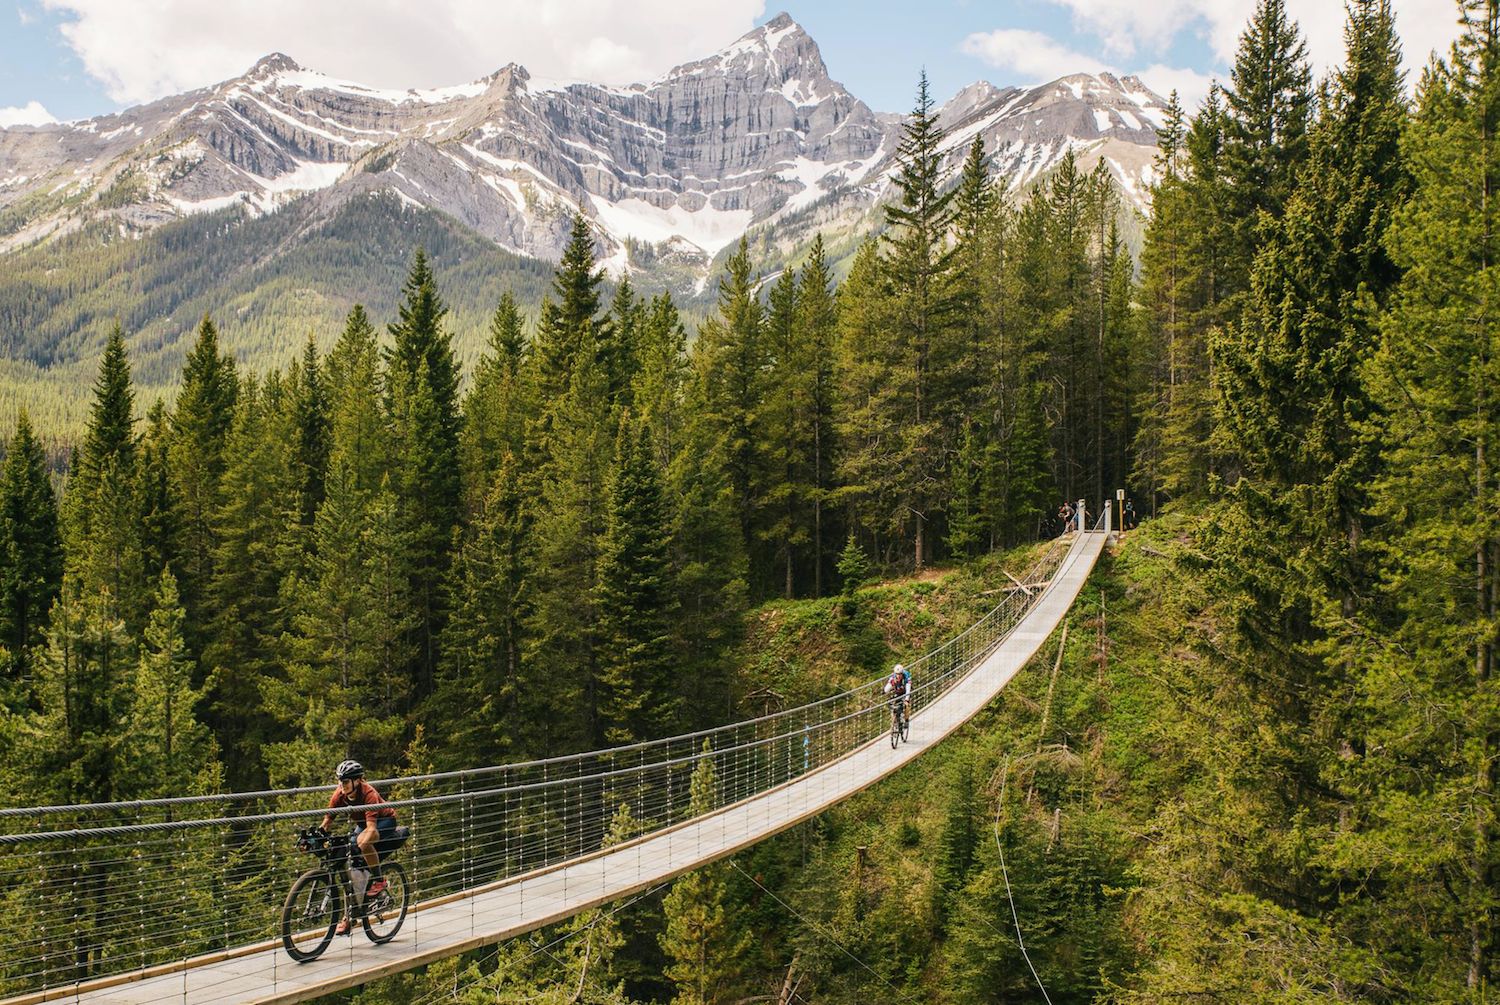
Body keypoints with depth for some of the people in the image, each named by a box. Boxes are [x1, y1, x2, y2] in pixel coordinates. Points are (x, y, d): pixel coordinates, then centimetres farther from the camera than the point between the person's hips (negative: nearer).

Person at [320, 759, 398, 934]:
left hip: (385, 821, -6)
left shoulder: (368, 794, -34)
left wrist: (362, 843, -57)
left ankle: (379, 880, -16)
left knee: (363, 842, -37)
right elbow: (327, 821, -15)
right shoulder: (339, 795, -18)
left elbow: (371, 827, -41)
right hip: (362, 823, 6)